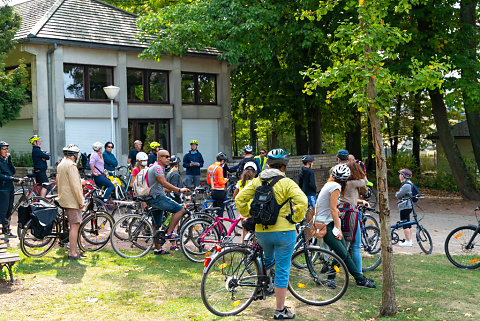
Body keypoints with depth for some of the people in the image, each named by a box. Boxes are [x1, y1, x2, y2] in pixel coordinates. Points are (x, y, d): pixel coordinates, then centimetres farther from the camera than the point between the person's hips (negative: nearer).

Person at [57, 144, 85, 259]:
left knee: (73, 225, 15)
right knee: (75, 225, -8)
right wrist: (81, 201, -16)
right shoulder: (71, 165, -16)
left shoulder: (61, 164, 16)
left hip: (65, 199, 10)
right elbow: (74, 185, -20)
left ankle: (74, 249, 21)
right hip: (72, 200, -10)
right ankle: (73, 253, -7)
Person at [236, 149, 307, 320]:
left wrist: (249, 215, 10)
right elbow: (302, 201, -22)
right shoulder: (286, 183, -9)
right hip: (284, 231, -4)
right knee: (282, 270, 3)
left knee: (268, 259, 32)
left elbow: (239, 199, 1)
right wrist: (295, 218, -8)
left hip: (261, 231, 4)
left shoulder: (257, 181, 4)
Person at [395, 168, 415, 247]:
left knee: (405, 224, -8)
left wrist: (396, 194, 2)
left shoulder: (406, 185, -18)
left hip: (405, 207, -11)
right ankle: (409, 240, 20)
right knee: (408, 224, 14)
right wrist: (398, 194, 1)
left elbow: (398, 195, -18)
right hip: (408, 206, 11)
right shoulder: (408, 184, 16)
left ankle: (408, 241, -6)